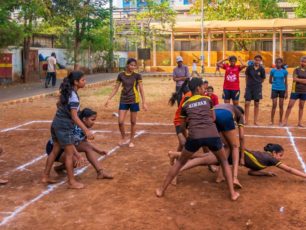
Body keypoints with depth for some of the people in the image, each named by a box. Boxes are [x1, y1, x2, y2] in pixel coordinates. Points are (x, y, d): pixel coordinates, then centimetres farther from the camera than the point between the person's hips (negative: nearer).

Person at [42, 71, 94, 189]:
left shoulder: (67, 91, 7)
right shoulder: (73, 96, -21)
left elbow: (59, 104, 24)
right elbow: (74, 117, -25)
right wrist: (86, 130, -29)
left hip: (56, 123, 9)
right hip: (64, 127, -9)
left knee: (55, 150, 19)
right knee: (70, 154, 1)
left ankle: (45, 176, 28)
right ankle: (71, 182, 11)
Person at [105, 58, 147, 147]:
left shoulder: (137, 76, -5)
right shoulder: (121, 75, 0)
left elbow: (141, 89, -6)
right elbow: (116, 88, 6)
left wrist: (144, 103, -12)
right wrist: (109, 99, 0)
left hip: (134, 101, -2)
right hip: (123, 100, 2)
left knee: (133, 122, 6)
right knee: (120, 121, -4)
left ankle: (131, 141, 21)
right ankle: (123, 139, 19)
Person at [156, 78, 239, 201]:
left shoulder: (186, 104, 20)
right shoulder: (207, 99, 18)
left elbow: (183, 123, 28)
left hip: (194, 136, 1)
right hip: (212, 135, 0)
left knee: (180, 162, 22)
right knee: (224, 162, 25)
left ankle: (162, 190, 27)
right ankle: (232, 193, 19)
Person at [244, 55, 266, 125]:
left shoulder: (261, 69, -5)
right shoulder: (249, 67, -4)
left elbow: (263, 79, 6)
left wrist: (257, 84, 8)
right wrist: (247, 84, 8)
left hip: (257, 88, 0)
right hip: (249, 87, 0)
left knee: (256, 104, 6)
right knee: (247, 103, -4)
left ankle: (255, 121, 13)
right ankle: (246, 120, 5)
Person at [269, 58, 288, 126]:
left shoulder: (284, 71, 0)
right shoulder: (273, 70, -1)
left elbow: (286, 82, 3)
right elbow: (270, 81, 8)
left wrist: (286, 92, -1)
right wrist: (275, 82, 3)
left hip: (282, 90, 1)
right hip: (275, 89, -1)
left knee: (281, 106, 6)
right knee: (274, 105, -2)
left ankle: (281, 121, 16)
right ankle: (272, 121, 5)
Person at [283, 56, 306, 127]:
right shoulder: (296, 70, 0)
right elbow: (295, 79, -11)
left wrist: (299, 80, -12)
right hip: (295, 90, -2)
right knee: (290, 105, -5)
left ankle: (300, 122, 14)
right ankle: (285, 121, 2)